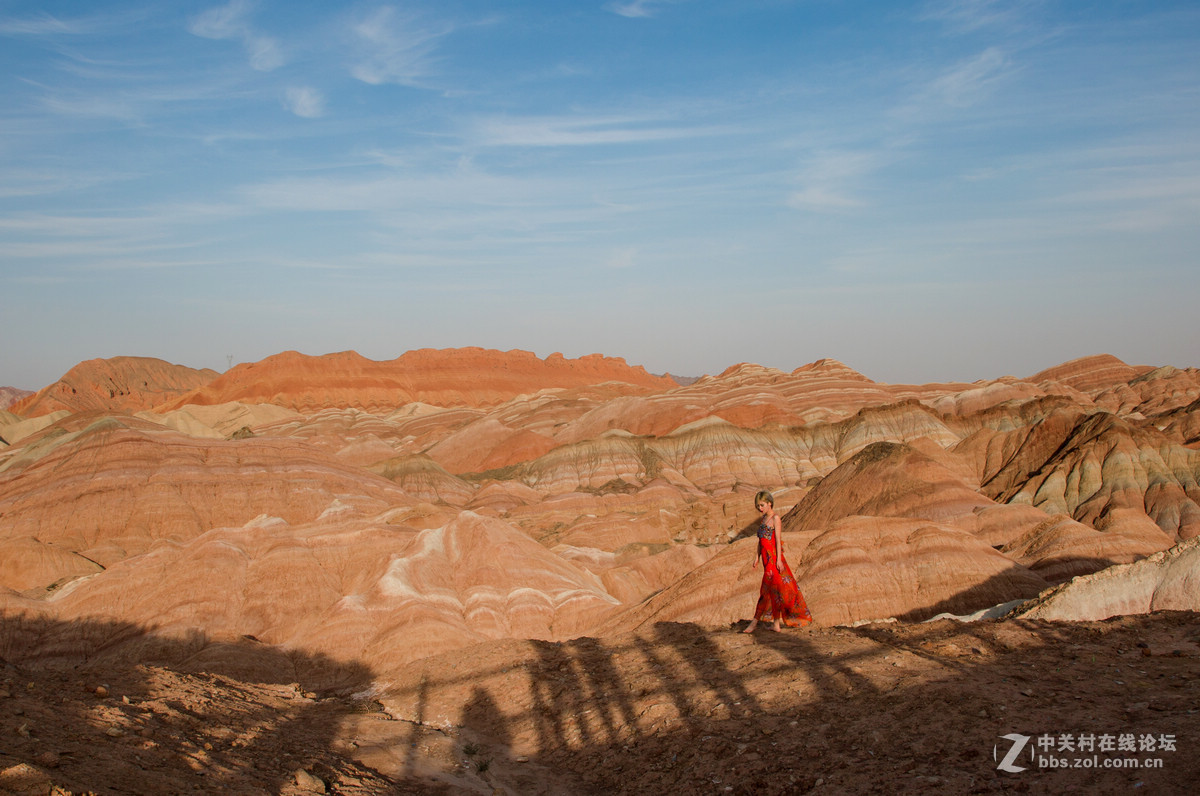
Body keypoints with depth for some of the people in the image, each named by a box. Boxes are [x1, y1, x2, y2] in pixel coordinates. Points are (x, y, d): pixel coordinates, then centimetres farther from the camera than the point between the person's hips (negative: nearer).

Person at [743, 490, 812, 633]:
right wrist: (757, 557, 13)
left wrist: (778, 560, -16)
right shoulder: (764, 518, 15)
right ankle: (776, 623, 12)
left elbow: (778, 540, -13)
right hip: (766, 557, 8)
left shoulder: (775, 518, -8)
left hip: (774, 557, -8)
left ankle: (754, 622, -5)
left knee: (767, 589, -6)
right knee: (775, 590, 9)